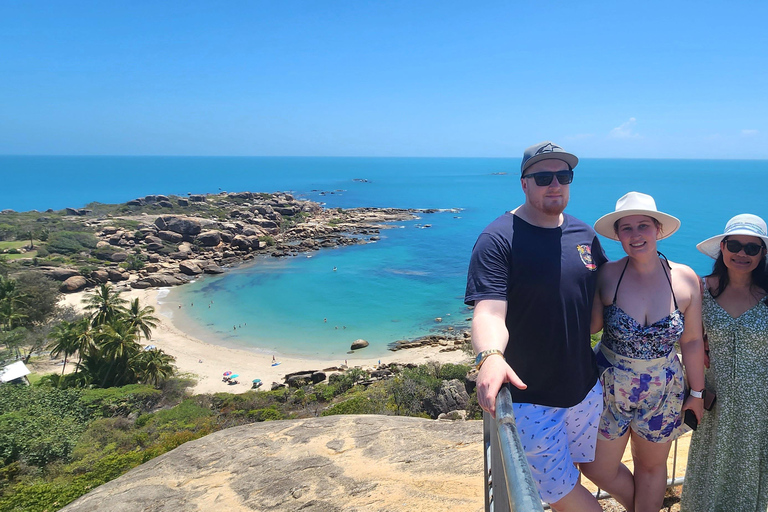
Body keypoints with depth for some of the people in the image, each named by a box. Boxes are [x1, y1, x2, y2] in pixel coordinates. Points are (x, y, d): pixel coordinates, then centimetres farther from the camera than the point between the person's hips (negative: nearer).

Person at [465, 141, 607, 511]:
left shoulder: (584, 234, 3)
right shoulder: (499, 239, -16)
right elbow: (489, 312, -27)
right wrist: (490, 356, -46)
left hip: (585, 387, 6)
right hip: (529, 397, -6)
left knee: (580, 469, 24)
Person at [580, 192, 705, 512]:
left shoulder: (686, 279, -9)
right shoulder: (606, 275, -12)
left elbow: (692, 341, -1)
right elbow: (591, 325, -10)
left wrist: (696, 392, 6)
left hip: (662, 393, 0)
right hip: (610, 389, 0)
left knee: (651, 466, 20)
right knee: (597, 468, 12)